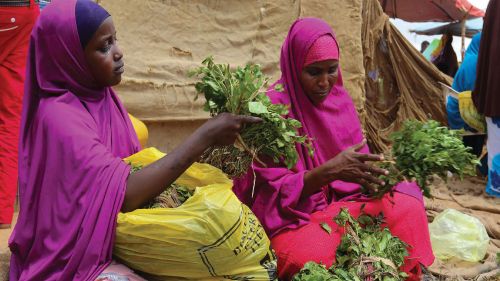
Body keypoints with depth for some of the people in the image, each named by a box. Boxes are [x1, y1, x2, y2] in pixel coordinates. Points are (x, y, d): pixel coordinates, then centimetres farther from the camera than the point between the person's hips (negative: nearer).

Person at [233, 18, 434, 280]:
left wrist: (375, 173, -18)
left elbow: (357, 162, 6)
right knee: (312, 255, -38)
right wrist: (330, 170, -32)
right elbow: (276, 190, -17)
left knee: (407, 203, -17)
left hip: (343, 200, 6)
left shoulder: (339, 98, 3)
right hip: (291, 212, -5)